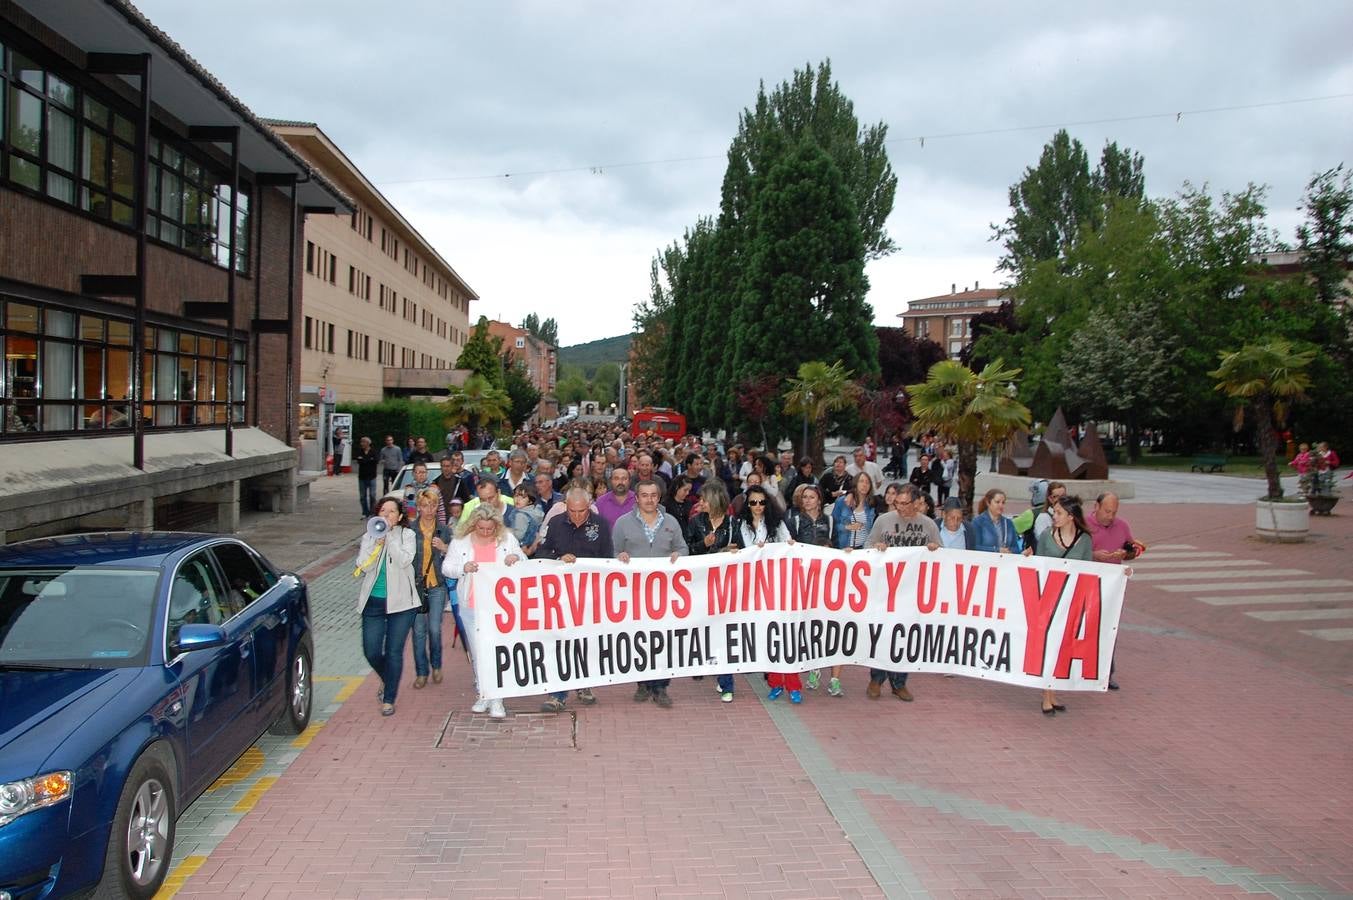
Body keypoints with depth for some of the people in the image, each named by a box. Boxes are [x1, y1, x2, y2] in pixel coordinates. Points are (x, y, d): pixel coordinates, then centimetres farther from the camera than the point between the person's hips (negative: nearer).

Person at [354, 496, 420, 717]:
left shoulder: (406, 535, 1)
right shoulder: (369, 537, 6)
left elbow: (404, 560, -16)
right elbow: (363, 565, -8)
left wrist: (389, 537, -17)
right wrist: (377, 540, -16)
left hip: (400, 602, -2)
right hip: (373, 602, 2)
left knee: (394, 652, -1)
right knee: (371, 652, 3)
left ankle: (389, 699, 13)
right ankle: (387, 679, 35)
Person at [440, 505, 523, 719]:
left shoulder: (507, 539, 2)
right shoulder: (460, 541, 1)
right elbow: (446, 567, 3)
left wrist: (516, 558, -13)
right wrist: (463, 568, -17)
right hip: (472, 607, 1)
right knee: (477, 652, 10)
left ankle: (496, 699, 1)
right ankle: (482, 694, 24)